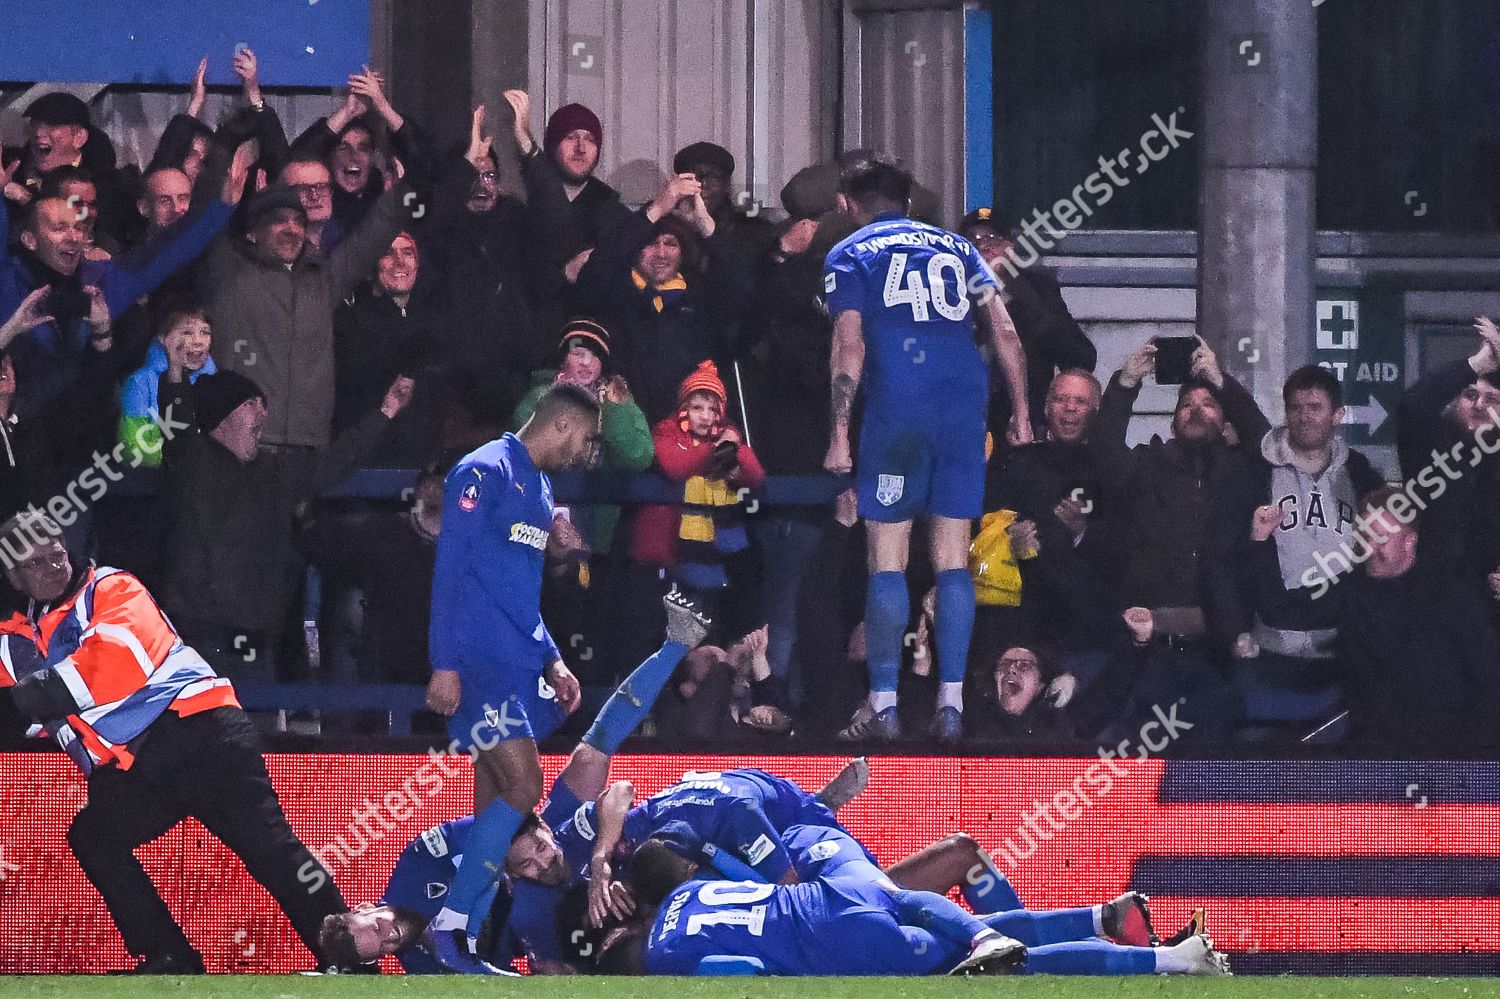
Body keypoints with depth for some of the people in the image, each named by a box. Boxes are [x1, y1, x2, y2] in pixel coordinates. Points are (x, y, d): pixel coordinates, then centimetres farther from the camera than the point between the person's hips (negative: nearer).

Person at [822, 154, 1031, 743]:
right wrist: (1020, 413, 14)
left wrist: (839, 435, -3)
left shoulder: (850, 256, 10)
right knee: (953, 559, 5)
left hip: (896, 407, -3)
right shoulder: (956, 249, 21)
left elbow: (848, 348, -2)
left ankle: (883, 705, -5)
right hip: (966, 405, 3)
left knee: (887, 558, 0)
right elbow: (1004, 333, 11)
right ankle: (951, 704, -1)